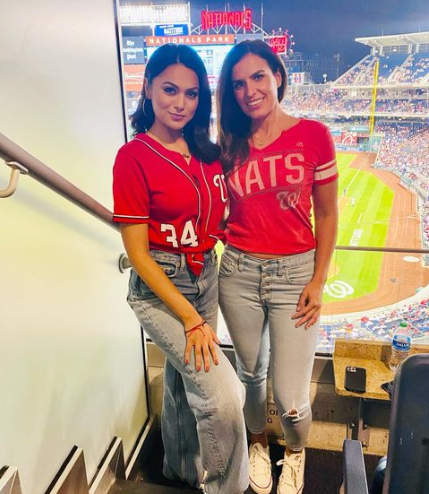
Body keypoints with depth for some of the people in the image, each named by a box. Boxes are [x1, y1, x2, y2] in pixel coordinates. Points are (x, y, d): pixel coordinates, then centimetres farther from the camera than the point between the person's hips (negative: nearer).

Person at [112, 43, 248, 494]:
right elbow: (137, 253, -14)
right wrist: (191, 319, -16)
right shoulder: (133, 156, -13)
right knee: (223, 394, -13)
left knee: (184, 378, 22)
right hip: (159, 288, -6)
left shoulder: (207, 150, 3)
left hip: (205, 278, 6)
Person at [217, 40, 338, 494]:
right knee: (250, 372, 19)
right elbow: (221, 213, 10)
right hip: (239, 272, 3)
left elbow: (326, 215, -1)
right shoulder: (229, 145, 2)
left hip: (295, 273, -2)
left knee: (290, 397, -1)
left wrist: (318, 282, -4)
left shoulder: (313, 135, -5)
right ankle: (258, 444, 49)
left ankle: (295, 451, 36)